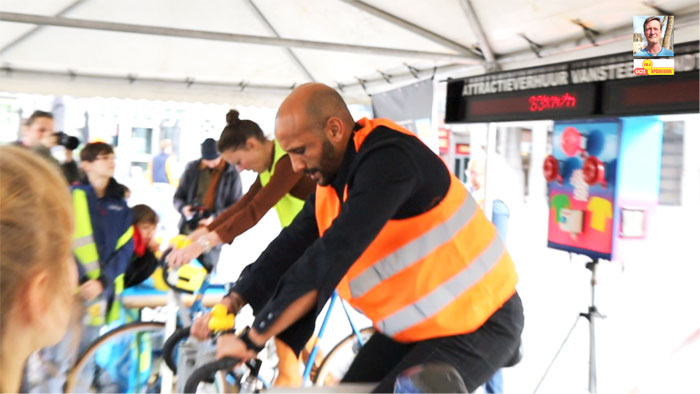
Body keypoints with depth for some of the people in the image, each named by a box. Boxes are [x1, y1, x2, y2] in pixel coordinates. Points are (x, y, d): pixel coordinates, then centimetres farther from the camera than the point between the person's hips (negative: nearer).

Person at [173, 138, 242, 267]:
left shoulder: (231, 174, -4)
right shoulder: (192, 168, 4)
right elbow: (178, 196, 12)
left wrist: (215, 217, -19)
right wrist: (183, 207, -11)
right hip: (188, 230, 3)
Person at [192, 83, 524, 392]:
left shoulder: (389, 158, -27)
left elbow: (331, 256, -34)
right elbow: (292, 245, 1)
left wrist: (254, 337, -32)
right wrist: (233, 303, -9)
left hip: (479, 322, -8)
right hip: (414, 324, 8)